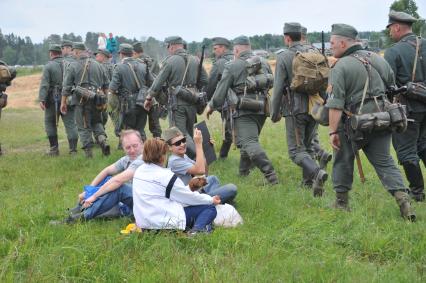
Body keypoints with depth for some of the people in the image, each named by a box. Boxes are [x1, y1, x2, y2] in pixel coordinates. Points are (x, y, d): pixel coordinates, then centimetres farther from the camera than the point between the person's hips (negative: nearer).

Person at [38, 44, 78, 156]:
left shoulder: (48, 66, -5)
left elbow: (44, 84, -13)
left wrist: (41, 99, -17)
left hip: (53, 99, -3)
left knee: (50, 123, 12)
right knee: (70, 123, 3)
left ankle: (54, 148, 10)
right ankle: (73, 149, -3)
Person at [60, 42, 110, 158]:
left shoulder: (73, 66, -5)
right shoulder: (97, 65, 8)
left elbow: (66, 87, -5)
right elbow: (106, 84, 12)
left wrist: (63, 102, 2)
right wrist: (104, 99, 22)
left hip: (82, 100, -4)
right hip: (97, 99, 4)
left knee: (83, 126, 4)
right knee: (96, 122, 21)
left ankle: (88, 152, 2)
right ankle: (102, 139, -3)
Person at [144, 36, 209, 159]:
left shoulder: (170, 61, -9)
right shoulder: (195, 60, 6)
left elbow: (158, 82, -7)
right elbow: (204, 81, 9)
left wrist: (149, 98, 4)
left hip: (177, 102, -6)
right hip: (192, 102, 6)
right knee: (189, 132, 16)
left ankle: (197, 154, -23)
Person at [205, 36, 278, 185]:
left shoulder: (232, 66, -4)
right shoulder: (264, 63, 12)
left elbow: (221, 90, -2)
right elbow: (272, 84, 20)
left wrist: (211, 106, 12)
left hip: (244, 110, -7)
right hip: (262, 108, 7)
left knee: (249, 143, -12)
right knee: (247, 140, 21)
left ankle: (270, 175, -26)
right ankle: (243, 173, 30)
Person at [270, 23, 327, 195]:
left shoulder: (284, 57, -8)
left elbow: (278, 88, -10)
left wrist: (274, 113, -1)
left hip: (296, 109, -6)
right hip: (315, 108, 6)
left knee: (296, 149, -4)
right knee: (307, 145, 19)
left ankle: (317, 173, -27)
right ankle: (308, 181, 19)